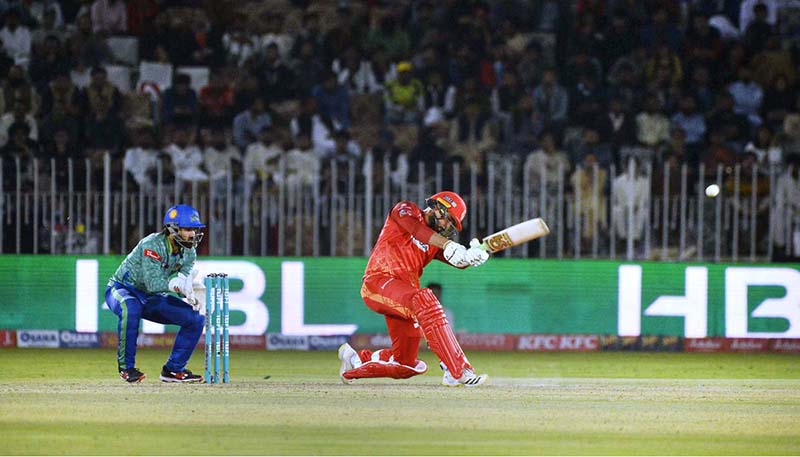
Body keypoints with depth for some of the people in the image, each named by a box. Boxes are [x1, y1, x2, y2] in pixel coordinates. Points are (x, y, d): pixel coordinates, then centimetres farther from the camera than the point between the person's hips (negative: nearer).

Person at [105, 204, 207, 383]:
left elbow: (183, 283, -11)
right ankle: (126, 367, -28)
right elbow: (153, 283, -35)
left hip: (152, 300, 7)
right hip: (121, 289, -7)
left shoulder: (189, 252, -4)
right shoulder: (153, 244, -27)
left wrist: (193, 294, -33)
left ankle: (173, 369, 4)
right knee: (131, 308, -42)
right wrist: (178, 284, -50)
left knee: (196, 319, -6)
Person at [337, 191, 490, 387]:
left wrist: (473, 255, -20)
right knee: (424, 299, -36)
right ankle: (458, 371, -44)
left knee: (407, 364, 8)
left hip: (402, 297, 8)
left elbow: (460, 261, 4)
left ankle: (355, 360, 35)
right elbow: (416, 229, -20)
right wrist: (449, 245, -33)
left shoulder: (436, 243, 20)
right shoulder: (405, 211, 3)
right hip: (379, 281, -8)